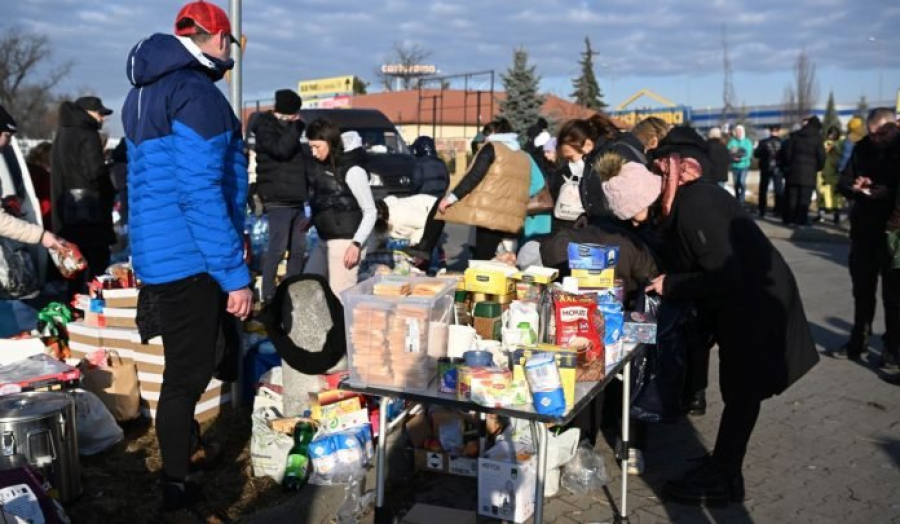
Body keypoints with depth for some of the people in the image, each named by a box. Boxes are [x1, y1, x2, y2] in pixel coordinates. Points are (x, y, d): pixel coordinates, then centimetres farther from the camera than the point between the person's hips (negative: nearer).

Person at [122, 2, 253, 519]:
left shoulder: (149, 92, 16)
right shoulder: (197, 94, -17)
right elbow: (201, 194, -23)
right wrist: (235, 274, -20)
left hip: (162, 254, 10)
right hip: (189, 260, -10)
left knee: (219, 345, 23)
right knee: (188, 372, 1)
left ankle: (185, 437, 40)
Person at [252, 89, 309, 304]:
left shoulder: (287, 128, 19)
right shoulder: (265, 128, -7)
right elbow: (281, 149, -24)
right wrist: (295, 126, -12)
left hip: (296, 200, 8)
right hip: (279, 200, -8)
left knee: (298, 249, 10)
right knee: (277, 249, -10)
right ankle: (268, 295, -4)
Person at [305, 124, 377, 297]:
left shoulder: (352, 170, -14)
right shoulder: (321, 165, 7)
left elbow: (370, 212, -12)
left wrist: (357, 244, -20)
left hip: (344, 243, -8)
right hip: (323, 242, 8)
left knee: (339, 297, -9)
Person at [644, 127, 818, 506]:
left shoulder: (694, 204, -23)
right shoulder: (696, 198, 6)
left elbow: (725, 275, -26)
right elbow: (699, 263, 11)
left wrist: (671, 286, -18)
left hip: (754, 303, -9)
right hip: (750, 298, 9)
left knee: (741, 392, 2)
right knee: (740, 390, 17)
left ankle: (722, 480, 14)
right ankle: (722, 467, 29)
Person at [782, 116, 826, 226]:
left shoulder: (795, 136, 6)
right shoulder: (817, 138, -2)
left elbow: (787, 152, 3)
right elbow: (821, 156, -5)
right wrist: (818, 168, 11)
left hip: (794, 170, 3)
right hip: (809, 172, -3)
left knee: (791, 196, 6)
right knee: (804, 197, -2)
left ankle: (790, 219, 6)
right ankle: (802, 219, -5)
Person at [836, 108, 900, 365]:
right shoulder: (863, 147, 3)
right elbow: (843, 182, 4)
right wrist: (854, 187, -16)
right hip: (862, 230, 4)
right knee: (862, 289, 13)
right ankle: (859, 340, 25)